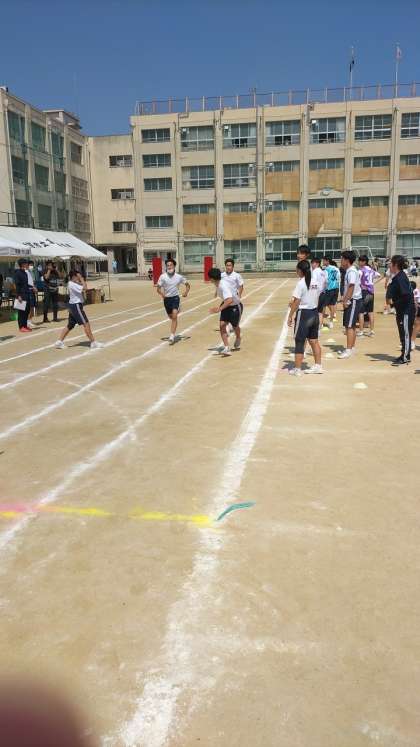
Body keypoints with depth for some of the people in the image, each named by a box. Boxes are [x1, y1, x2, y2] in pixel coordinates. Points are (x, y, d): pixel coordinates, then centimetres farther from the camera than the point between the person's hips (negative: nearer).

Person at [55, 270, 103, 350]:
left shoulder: (73, 284, 13)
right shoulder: (72, 284, -17)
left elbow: (84, 287, 19)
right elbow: (85, 288, -26)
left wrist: (82, 280, 4)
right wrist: (81, 279, -15)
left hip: (73, 306, 10)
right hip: (76, 305, -10)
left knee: (70, 325, 14)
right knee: (86, 324, -9)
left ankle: (59, 342, 15)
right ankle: (93, 342, -8)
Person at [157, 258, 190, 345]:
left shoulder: (179, 277, -5)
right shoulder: (163, 276, -7)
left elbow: (188, 285, 9)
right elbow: (158, 288, -6)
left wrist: (186, 292, -10)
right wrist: (162, 294, -27)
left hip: (175, 298, -2)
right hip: (167, 299, 2)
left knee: (174, 316, -18)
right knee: (171, 317, 17)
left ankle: (172, 336, -20)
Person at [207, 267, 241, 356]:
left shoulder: (223, 285, -34)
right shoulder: (217, 284, -7)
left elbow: (230, 300, -45)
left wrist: (220, 308, -50)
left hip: (235, 306, -7)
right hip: (226, 305, 7)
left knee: (235, 326, 14)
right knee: (222, 325, -9)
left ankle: (238, 339, 47)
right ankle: (226, 348, -12)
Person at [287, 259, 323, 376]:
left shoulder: (301, 283, -15)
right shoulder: (316, 280, 5)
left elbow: (296, 302, -16)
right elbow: (317, 297, 11)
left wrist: (290, 316, -8)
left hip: (304, 314, -7)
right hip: (315, 313, 7)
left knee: (299, 342, 1)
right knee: (314, 341, 15)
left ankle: (297, 369, 6)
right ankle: (318, 366, 21)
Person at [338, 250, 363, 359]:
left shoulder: (351, 272, -16)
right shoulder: (350, 271, 16)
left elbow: (351, 287, -24)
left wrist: (346, 300, -23)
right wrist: (345, 298, 20)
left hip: (353, 301, -10)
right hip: (352, 301, 10)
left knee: (349, 326, -11)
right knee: (351, 326, 15)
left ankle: (349, 350, -10)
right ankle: (351, 348, 22)